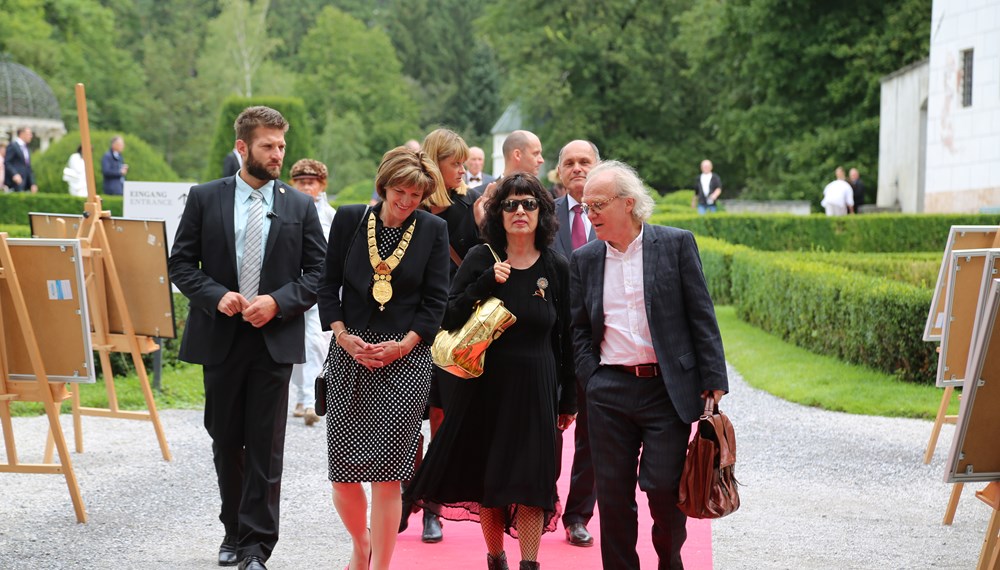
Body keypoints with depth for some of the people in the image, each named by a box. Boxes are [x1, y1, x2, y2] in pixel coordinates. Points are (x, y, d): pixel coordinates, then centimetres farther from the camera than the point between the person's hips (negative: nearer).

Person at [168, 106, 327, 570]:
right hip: (220, 338, 1)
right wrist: (216, 296, -13)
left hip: (275, 339, -1)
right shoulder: (204, 199, 3)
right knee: (226, 442, 12)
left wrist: (278, 302, -12)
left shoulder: (300, 207, 4)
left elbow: (319, 272, 3)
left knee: (266, 447, -2)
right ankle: (233, 531, 29)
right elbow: (181, 263, 4)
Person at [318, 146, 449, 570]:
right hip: (350, 354, 2)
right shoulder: (349, 219, 4)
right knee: (342, 472, 3)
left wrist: (402, 344, -9)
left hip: (405, 358, -1)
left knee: (387, 474, -5)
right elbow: (329, 284, 7)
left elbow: (435, 300, 2)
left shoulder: (433, 230, 2)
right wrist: (343, 335, -6)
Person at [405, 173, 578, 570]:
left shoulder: (556, 267, 0)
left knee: (530, 478, -2)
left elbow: (565, 338, 5)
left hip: (535, 388, 0)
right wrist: (486, 282, -19)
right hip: (486, 386, 1)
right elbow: (450, 319, -7)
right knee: (487, 477, 10)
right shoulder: (481, 259, -2)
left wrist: (568, 400, 6)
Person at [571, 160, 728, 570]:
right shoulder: (584, 260, 9)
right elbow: (578, 330, 13)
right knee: (613, 492, 5)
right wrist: (591, 380, 1)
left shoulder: (676, 244, 0)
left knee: (662, 485, -5)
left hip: (667, 388, -3)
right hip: (609, 391, 3)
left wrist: (713, 382, -5)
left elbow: (702, 317, -2)